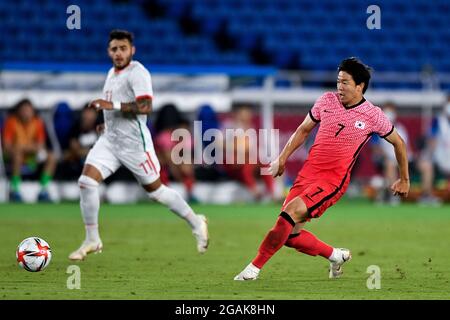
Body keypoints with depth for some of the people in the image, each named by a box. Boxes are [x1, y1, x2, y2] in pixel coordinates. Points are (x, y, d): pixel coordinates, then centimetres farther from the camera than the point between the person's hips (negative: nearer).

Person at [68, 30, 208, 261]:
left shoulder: (137, 73, -13)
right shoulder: (112, 73, 15)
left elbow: (145, 106, -26)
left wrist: (112, 106, -29)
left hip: (134, 142, -8)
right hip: (109, 140, 8)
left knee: (155, 190, 3)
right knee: (86, 181, -9)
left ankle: (196, 223, 23)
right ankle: (92, 240, 0)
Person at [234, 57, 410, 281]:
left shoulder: (373, 116, -3)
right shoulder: (327, 100, 5)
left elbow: (398, 142, 12)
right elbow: (304, 130, 19)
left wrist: (404, 180, 18)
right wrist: (282, 159, 13)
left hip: (334, 180, -5)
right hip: (309, 171, 5)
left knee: (291, 212, -26)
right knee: (289, 234, -3)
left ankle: (255, 267, -20)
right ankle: (336, 256, 23)